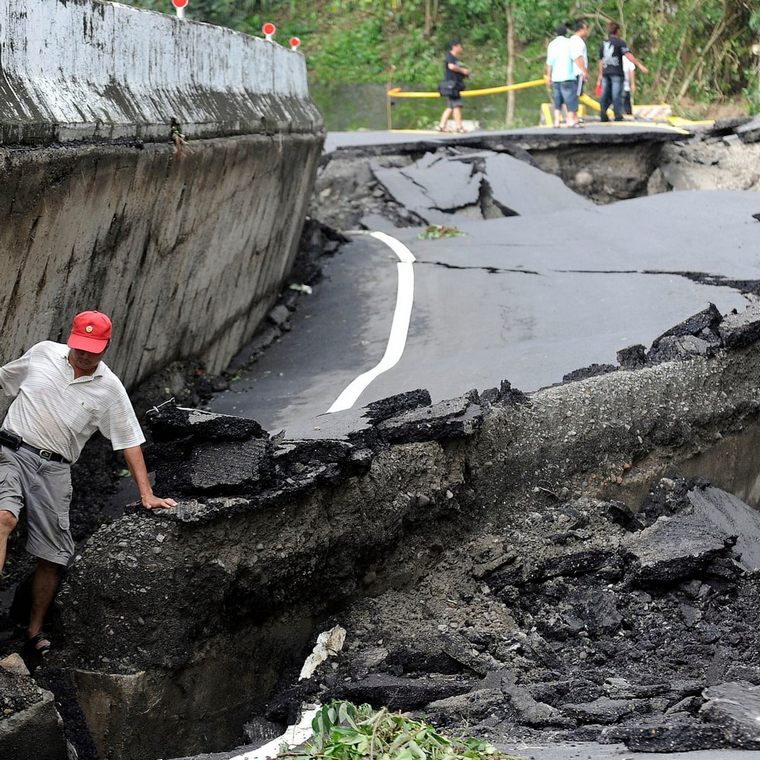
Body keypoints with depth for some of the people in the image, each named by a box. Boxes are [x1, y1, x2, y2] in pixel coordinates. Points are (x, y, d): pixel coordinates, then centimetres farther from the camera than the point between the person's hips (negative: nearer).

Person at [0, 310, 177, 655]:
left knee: (52, 555, 1)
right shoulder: (43, 353, 4)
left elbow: (130, 442, 8)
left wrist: (146, 494, 4)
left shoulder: (109, 388, 4)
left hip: (54, 469, 2)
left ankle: (35, 629, 17)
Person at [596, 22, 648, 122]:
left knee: (605, 94, 8)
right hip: (616, 72, -5)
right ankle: (618, 116, -7)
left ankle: (603, 115, 1)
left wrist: (600, 76, 24)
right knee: (617, 94, -5)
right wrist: (639, 65, -18)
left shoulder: (603, 44, 15)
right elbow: (628, 55, -15)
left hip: (606, 72, 5)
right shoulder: (620, 42, -3)